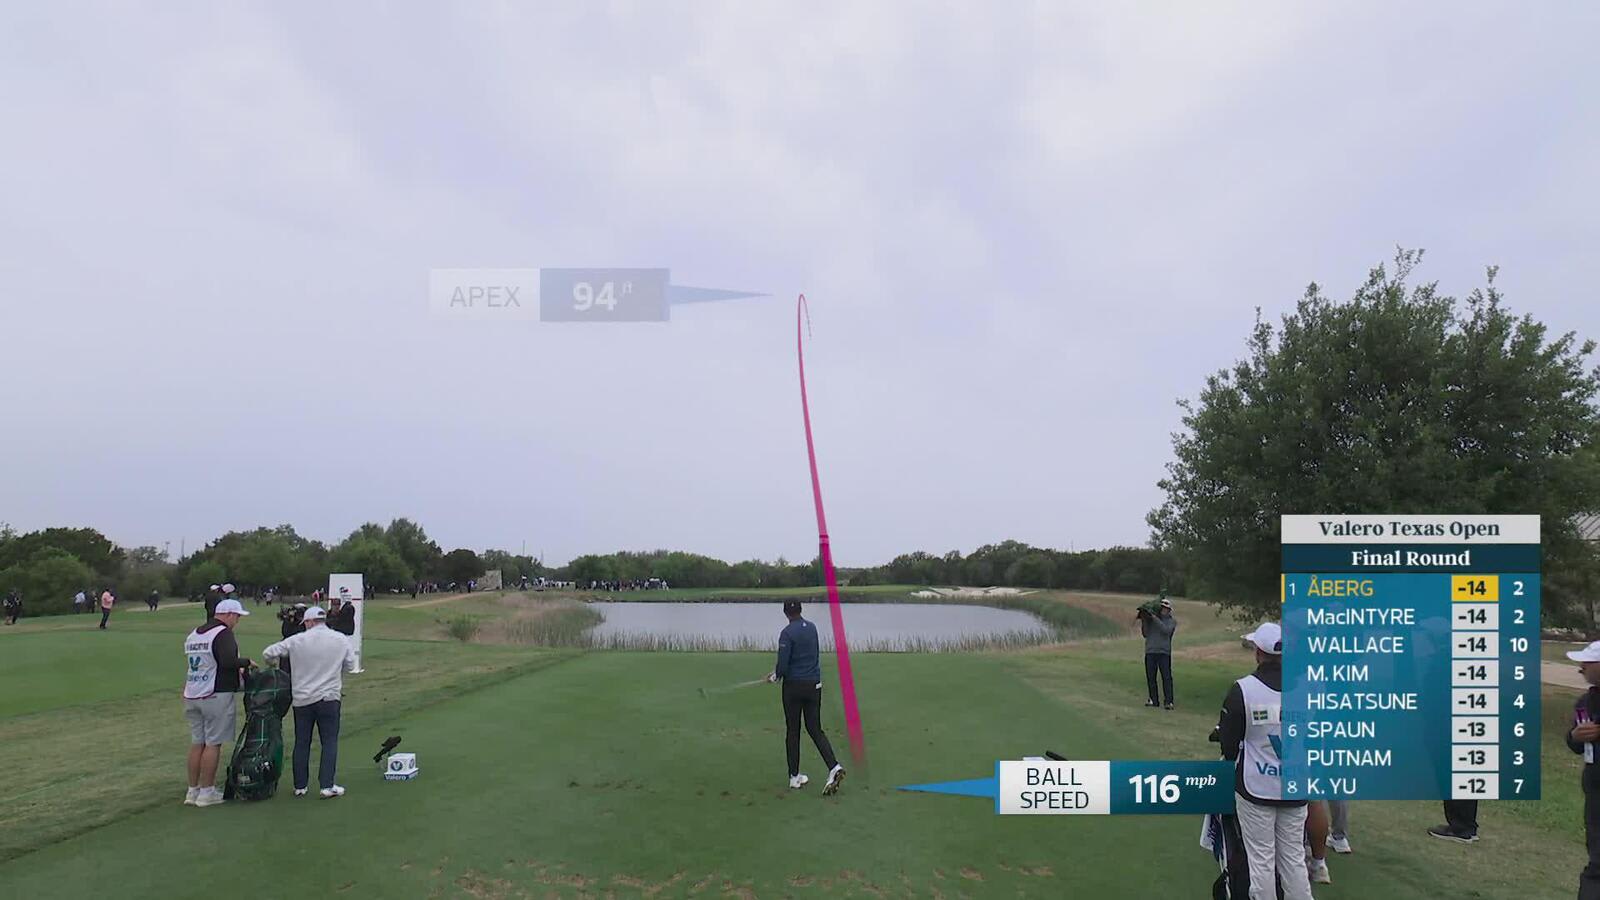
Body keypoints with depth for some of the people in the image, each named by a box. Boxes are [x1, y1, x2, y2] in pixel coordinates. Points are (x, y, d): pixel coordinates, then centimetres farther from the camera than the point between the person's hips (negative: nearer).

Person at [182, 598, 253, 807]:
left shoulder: (193, 634, 15)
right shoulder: (223, 633, -12)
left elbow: (194, 661, 20)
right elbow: (228, 661, -24)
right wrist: (246, 662, -5)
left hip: (191, 695, 8)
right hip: (216, 696, -8)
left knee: (196, 743, 12)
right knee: (213, 744, -1)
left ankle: (193, 790, 16)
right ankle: (207, 792, 3)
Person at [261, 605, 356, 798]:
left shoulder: (296, 640, -4)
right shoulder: (341, 640, -3)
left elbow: (268, 653, 3)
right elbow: (350, 665, 3)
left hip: (303, 699, 1)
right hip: (329, 697, -1)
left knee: (301, 743, 10)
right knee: (329, 742, 3)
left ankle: (300, 786, 16)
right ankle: (327, 786, -2)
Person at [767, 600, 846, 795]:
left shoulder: (787, 633, -13)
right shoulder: (812, 628, 7)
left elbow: (783, 665, -17)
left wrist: (775, 677, 6)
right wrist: (778, 673, 21)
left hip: (793, 686, -5)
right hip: (814, 685, 5)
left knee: (793, 731, 7)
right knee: (815, 729, 8)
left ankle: (794, 777, 14)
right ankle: (834, 767, -10)